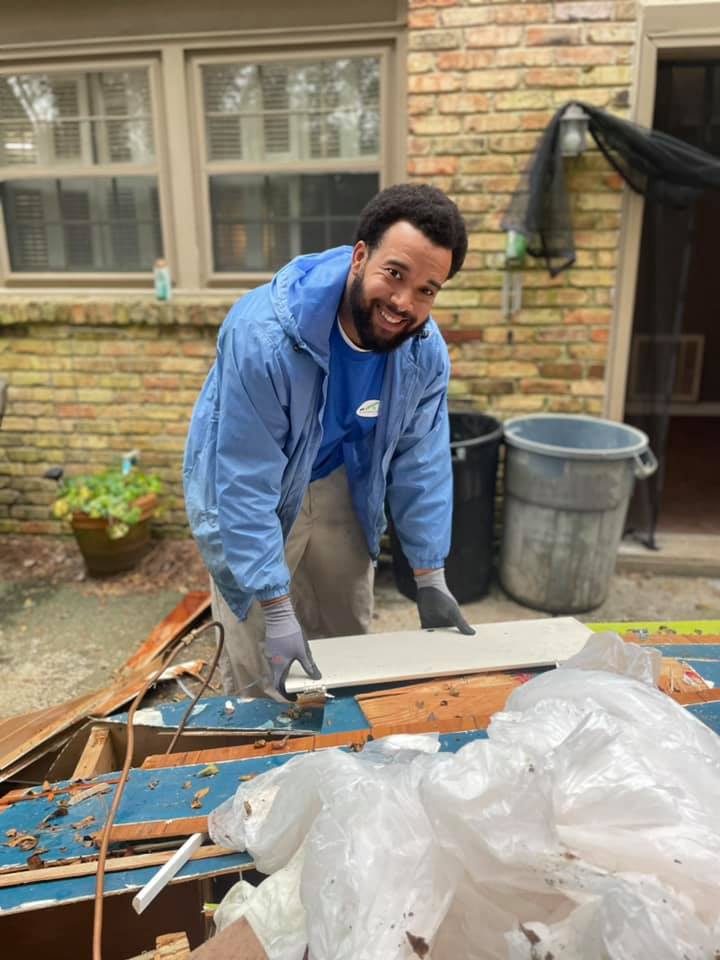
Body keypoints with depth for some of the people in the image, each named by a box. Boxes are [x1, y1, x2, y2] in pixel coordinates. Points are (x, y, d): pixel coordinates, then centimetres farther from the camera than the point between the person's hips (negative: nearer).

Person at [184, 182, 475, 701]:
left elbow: (420, 461, -8)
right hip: (248, 494, -4)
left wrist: (431, 580, -7)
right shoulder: (262, 335, -35)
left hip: (337, 489, 5)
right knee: (257, 674, 2)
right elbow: (246, 484, -31)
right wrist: (277, 613, -30)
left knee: (350, 647, 17)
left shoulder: (426, 349, -18)